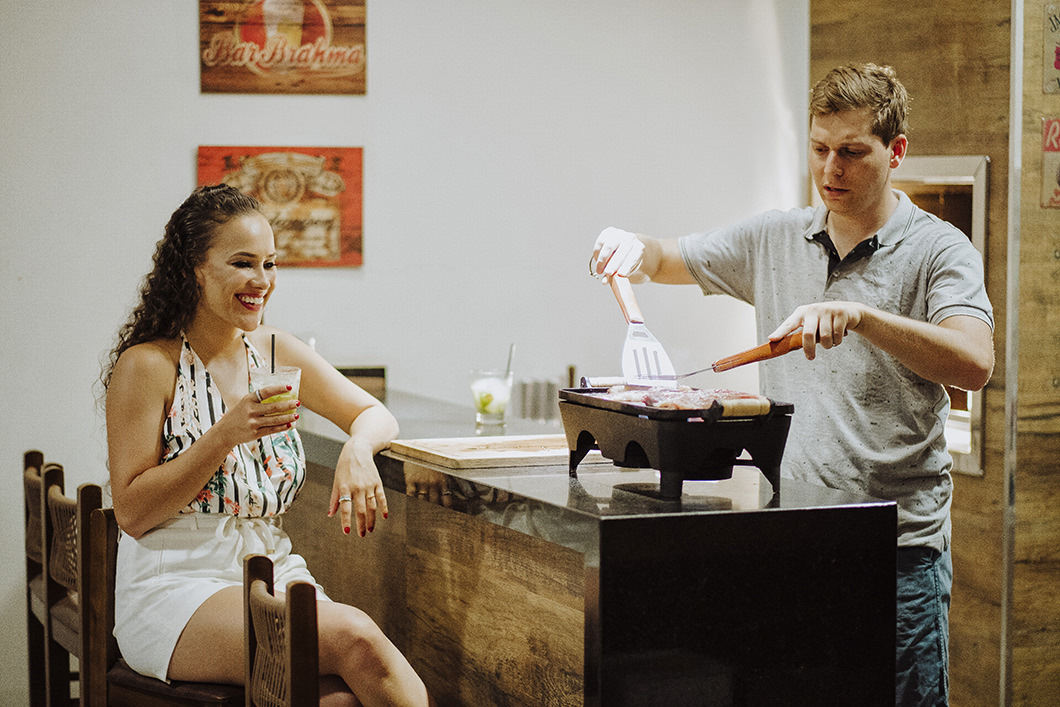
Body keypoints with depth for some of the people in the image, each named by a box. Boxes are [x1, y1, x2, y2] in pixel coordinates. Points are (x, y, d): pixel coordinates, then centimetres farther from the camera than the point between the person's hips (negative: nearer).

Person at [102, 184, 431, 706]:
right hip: (175, 588, -5)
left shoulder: (275, 351, 12)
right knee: (354, 638, -28)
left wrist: (357, 449, -7)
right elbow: (132, 514, -8)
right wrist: (225, 435, -18)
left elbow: (376, 416, 18)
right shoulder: (147, 366, -5)